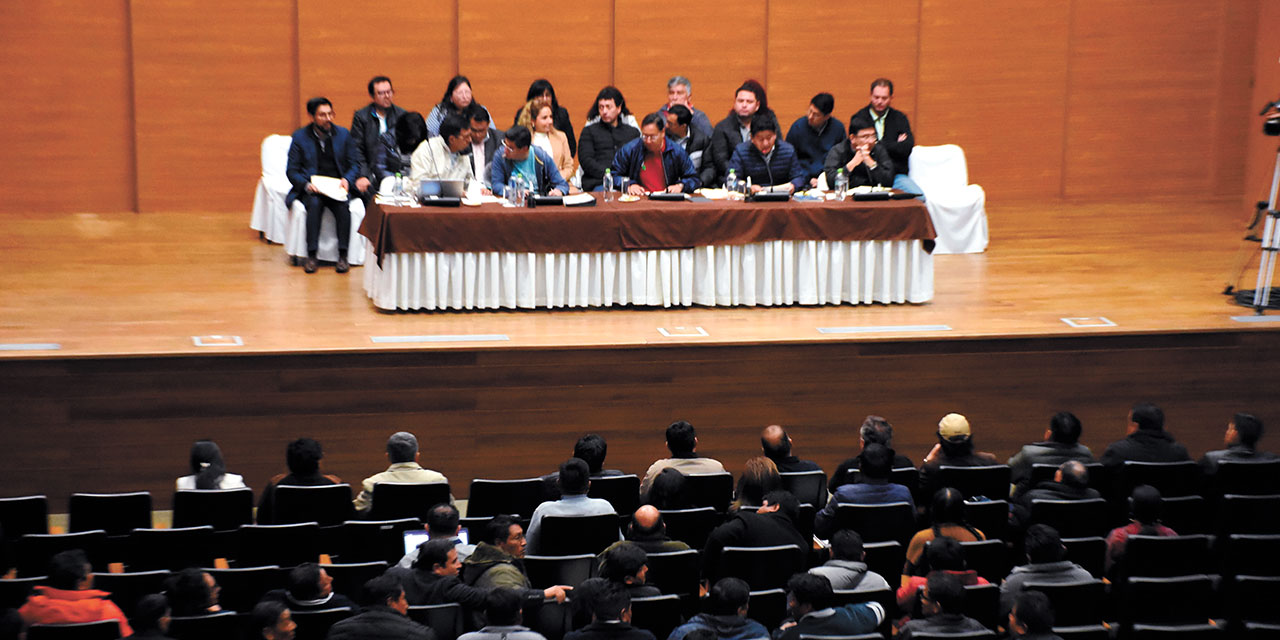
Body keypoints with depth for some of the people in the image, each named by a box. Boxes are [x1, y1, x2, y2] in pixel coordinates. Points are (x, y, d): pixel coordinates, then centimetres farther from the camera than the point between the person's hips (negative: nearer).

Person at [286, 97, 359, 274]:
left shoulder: (343, 134, 8)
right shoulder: (300, 137, 3)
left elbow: (354, 164, 12)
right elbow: (291, 171, 3)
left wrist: (347, 179, -10)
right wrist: (307, 185, -16)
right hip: (310, 189, -1)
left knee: (342, 206, -32)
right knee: (315, 204, -35)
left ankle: (342, 256, -30)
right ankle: (312, 256, -34)